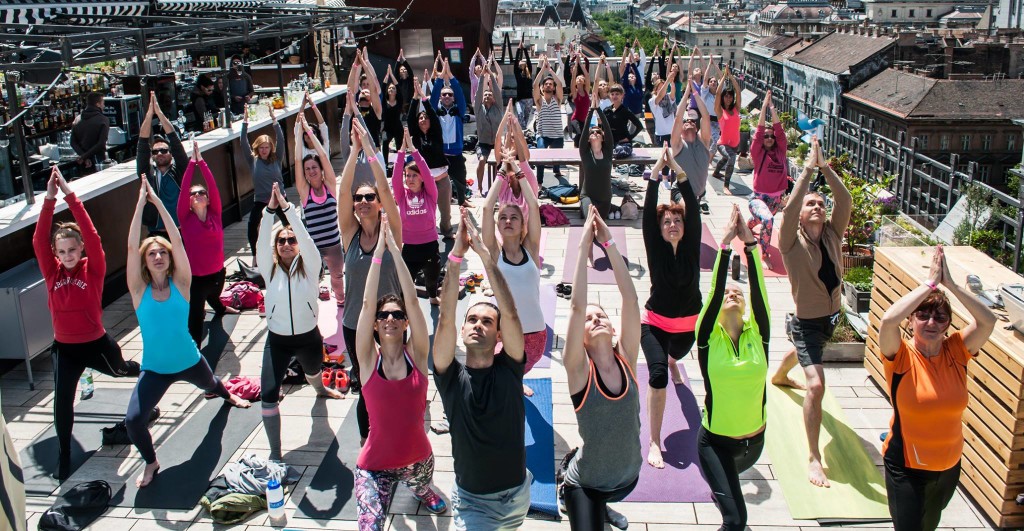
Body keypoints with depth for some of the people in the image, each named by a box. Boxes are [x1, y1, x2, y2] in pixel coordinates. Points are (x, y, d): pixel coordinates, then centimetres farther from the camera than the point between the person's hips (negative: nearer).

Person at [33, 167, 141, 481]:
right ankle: (63, 458, 15)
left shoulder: (93, 269, -14)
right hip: (64, 348, 1)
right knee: (62, 404, -2)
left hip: (97, 343, -1)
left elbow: (92, 235, -28)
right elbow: (38, 240, -20)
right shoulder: (52, 271, -8)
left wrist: (69, 195, -34)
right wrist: (49, 199, -31)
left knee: (120, 370, 28)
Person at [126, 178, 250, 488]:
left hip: (189, 361, 1)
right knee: (133, 420, -18)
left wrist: (157, 201, -21)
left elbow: (177, 240, -20)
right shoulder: (139, 290, -13)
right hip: (154, 369, -1)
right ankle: (151, 463, 12)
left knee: (211, 385, 32)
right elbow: (131, 246, -22)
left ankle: (227, 395, 71)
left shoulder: (180, 283, -12)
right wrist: (141, 202, -21)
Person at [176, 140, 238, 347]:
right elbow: (183, 188, -19)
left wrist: (201, 160, -18)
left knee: (213, 295, 36)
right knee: (195, 320, -14)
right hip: (196, 277, -4)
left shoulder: (215, 213, -5)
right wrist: (192, 162, -19)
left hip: (218, 272, 4)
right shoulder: (186, 218, -11)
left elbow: (213, 185, -14)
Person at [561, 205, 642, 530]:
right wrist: (584, 246, -26)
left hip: (629, 475, 4)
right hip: (586, 484, -4)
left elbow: (630, 299, -17)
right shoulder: (579, 369, -17)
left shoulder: (626, 360, -9)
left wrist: (609, 243, -21)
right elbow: (577, 305, -27)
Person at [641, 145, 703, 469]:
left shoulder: (691, 245, -9)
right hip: (655, 323, -3)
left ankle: (671, 362, 75)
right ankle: (654, 442, -20)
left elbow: (694, 208, -20)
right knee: (658, 374, -24)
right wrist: (657, 171, -28)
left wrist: (679, 172, -28)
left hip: (689, 324, 4)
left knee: (674, 355, 34)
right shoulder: (656, 247, -13)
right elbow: (648, 210, -22)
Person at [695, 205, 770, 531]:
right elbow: (713, 288, -24)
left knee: (728, 486, 33)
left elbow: (758, 288, -21)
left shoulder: (758, 333, -8)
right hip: (715, 440, -4)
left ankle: (721, 489, 66)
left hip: (754, 440, 4)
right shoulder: (709, 337, -14)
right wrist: (726, 244, -27)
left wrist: (750, 243, -27)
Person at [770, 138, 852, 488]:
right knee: (816, 384, -20)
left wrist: (825, 167, -29)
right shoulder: (792, 242, -20)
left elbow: (845, 201, -21)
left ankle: (778, 377, 72)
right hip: (807, 321, -7)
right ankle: (814, 458, -12)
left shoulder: (832, 234, -7)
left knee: (802, 351, 36)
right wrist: (808, 169, -35)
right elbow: (788, 208, -37)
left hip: (832, 316, 7)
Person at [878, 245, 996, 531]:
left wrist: (950, 284, -28)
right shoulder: (901, 356, -19)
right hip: (906, 467, -4)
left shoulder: (956, 351, -8)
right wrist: (930, 283, -33)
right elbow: (888, 320, -39)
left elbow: (988, 320, -23)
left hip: (949, 465, 5)